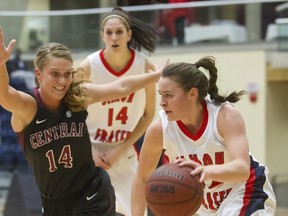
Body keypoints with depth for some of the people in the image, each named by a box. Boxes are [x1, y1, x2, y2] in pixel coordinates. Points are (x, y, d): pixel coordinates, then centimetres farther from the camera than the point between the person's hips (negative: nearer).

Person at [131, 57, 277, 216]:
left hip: (246, 192, -5)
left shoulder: (226, 116, -28)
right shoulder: (159, 129, -20)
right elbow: (142, 179, -6)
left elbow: (242, 168, -42)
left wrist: (207, 171, -62)